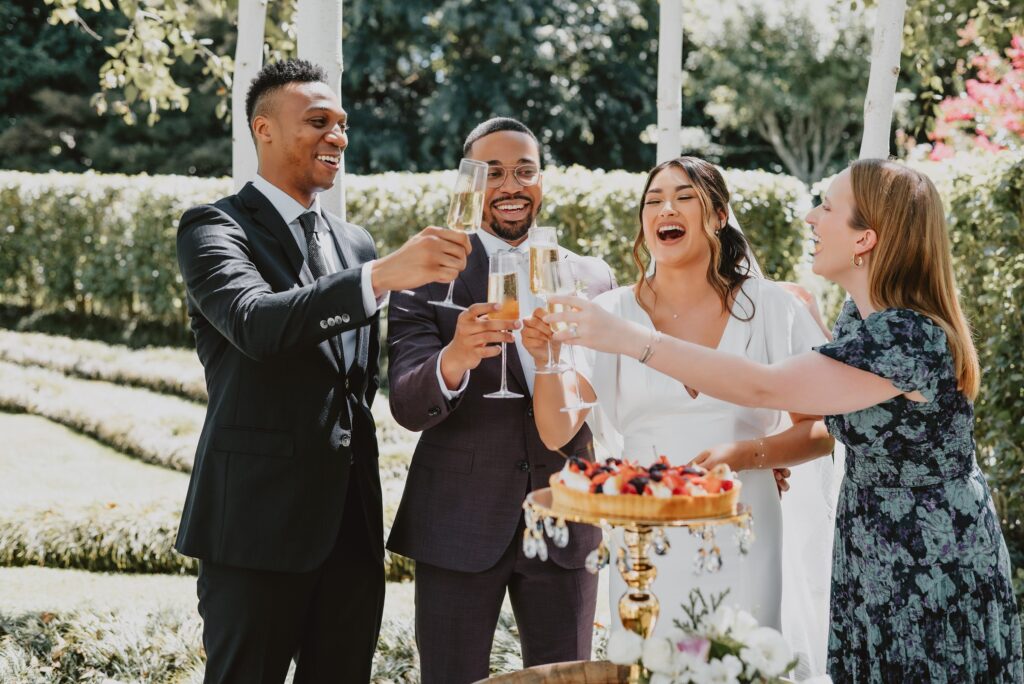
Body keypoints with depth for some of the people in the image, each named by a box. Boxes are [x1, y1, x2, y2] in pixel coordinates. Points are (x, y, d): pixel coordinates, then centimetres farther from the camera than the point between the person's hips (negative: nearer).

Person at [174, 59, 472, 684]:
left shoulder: (355, 243, 18)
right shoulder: (215, 228, -4)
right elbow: (256, 323, -24)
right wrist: (383, 275, -33)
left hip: (353, 522, 6)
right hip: (259, 521, -6)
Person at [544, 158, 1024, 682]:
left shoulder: (908, 338, -27)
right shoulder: (859, 316, 3)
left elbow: (764, 388, -31)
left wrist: (630, 339, -31)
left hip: (935, 577, -9)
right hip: (875, 561, 9)